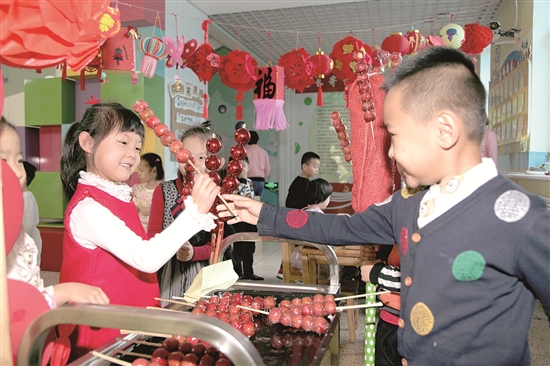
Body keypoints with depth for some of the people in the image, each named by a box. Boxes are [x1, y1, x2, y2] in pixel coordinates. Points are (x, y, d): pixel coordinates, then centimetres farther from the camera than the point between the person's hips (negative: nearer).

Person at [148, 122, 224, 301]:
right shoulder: (163, 191, 1)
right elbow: (152, 233, -1)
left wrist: (193, 253, -19)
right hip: (165, 270, 1)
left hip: (198, 272, 0)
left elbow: (215, 244, -1)